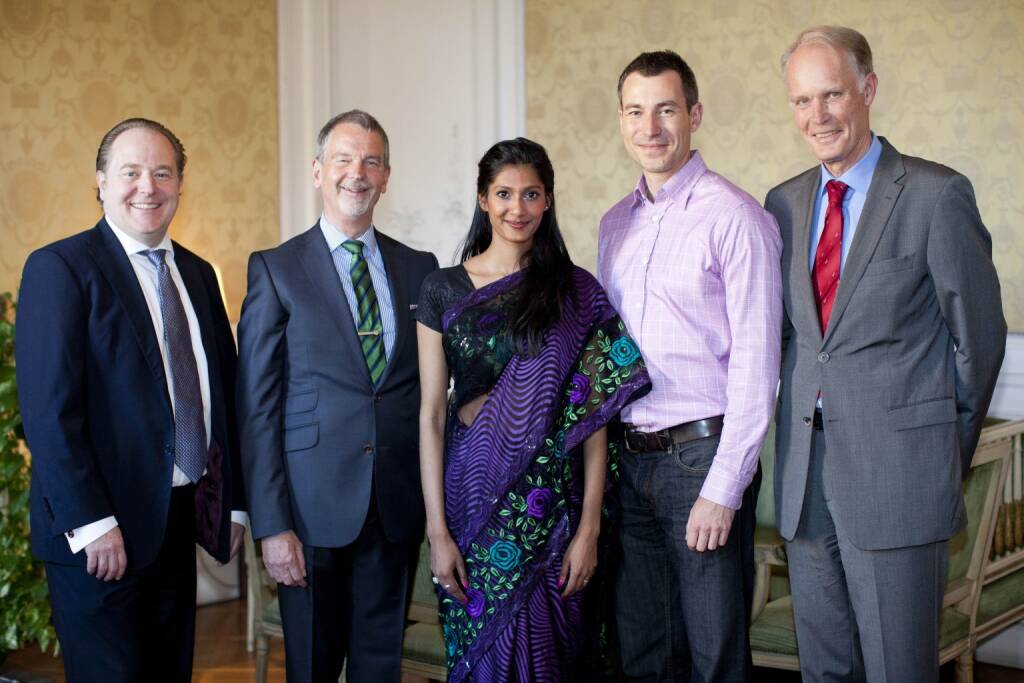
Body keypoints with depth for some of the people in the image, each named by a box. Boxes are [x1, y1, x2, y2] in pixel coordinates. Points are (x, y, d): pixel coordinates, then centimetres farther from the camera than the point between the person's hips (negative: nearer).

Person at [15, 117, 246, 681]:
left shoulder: (197, 274, 13)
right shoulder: (60, 268, -9)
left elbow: (224, 391, 15)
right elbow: (48, 408, -16)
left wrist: (234, 502, 12)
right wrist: (91, 524, -20)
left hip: (181, 522, 7)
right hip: (98, 533, -6)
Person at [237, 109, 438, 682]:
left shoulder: (419, 267, 9)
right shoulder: (276, 269, -2)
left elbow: (433, 380, 13)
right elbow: (257, 406, -5)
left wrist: (434, 495, 2)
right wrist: (271, 525, -11)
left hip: (399, 504, 3)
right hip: (314, 506, -3)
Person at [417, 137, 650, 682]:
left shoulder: (577, 291, 1)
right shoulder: (443, 290, 3)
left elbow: (593, 416, -1)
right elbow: (431, 415, 0)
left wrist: (589, 528, -7)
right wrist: (437, 530, -6)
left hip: (550, 495, 0)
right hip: (472, 489, 1)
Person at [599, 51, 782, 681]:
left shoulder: (733, 216, -10)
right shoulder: (616, 224, 12)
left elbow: (756, 361, -13)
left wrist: (723, 488, -17)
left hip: (703, 453, -6)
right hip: (629, 460, 6)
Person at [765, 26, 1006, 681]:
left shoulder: (937, 194, -6)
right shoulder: (784, 203, 11)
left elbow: (979, 333, -1)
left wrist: (952, 450, 6)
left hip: (898, 474, -5)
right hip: (804, 477, 5)